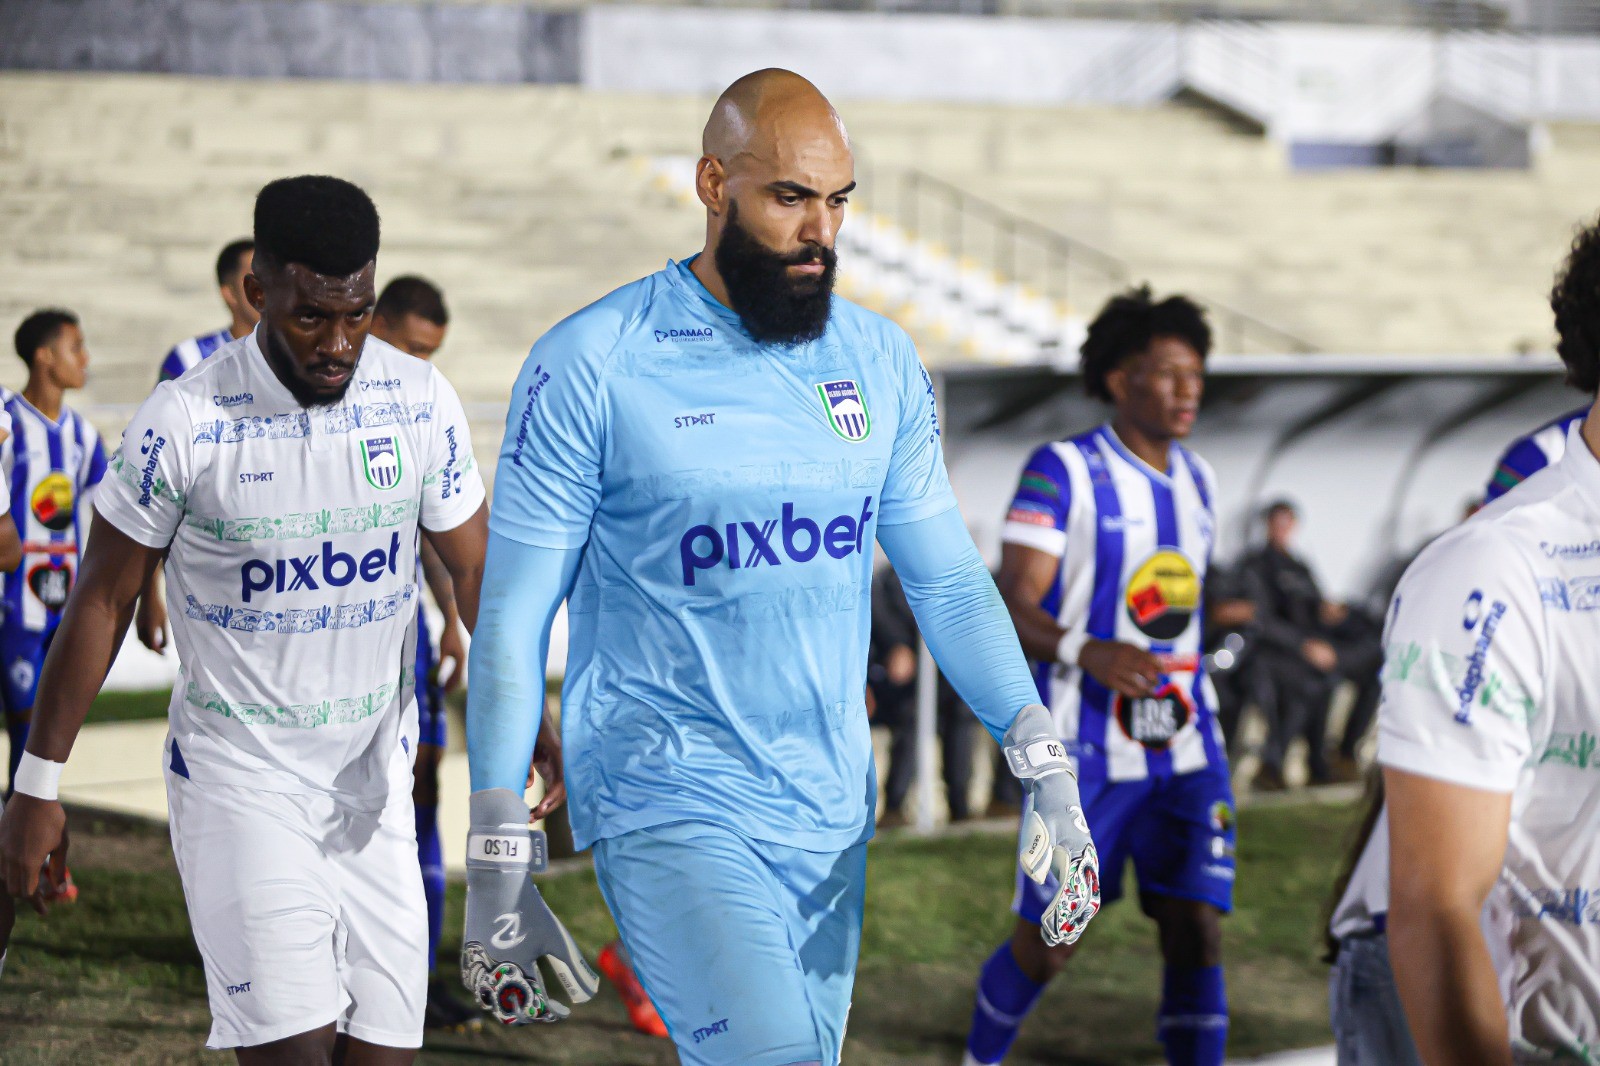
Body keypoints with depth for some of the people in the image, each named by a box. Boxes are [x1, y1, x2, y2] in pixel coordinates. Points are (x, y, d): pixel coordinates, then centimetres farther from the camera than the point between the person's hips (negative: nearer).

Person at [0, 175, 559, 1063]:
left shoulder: (420, 403, -4)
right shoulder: (185, 421, -13)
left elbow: (476, 573, 5)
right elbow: (103, 601, -4)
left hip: (375, 780, 4)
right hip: (237, 780, -4)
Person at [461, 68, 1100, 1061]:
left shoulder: (882, 363, 7)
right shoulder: (592, 365, -8)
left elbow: (949, 581, 12)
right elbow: (513, 619, -5)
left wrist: (1044, 761, -1)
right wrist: (497, 865, -6)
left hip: (832, 818, 6)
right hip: (669, 812, -5)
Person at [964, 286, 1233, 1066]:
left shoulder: (1196, 481, 12)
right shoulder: (1063, 471, -9)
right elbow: (1014, 605, -16)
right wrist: (1090, 653, -35)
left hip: (1185, 746, 5)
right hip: (1086, 750, -5)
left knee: (1196, 933, -7)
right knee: (1045, 947, 4)